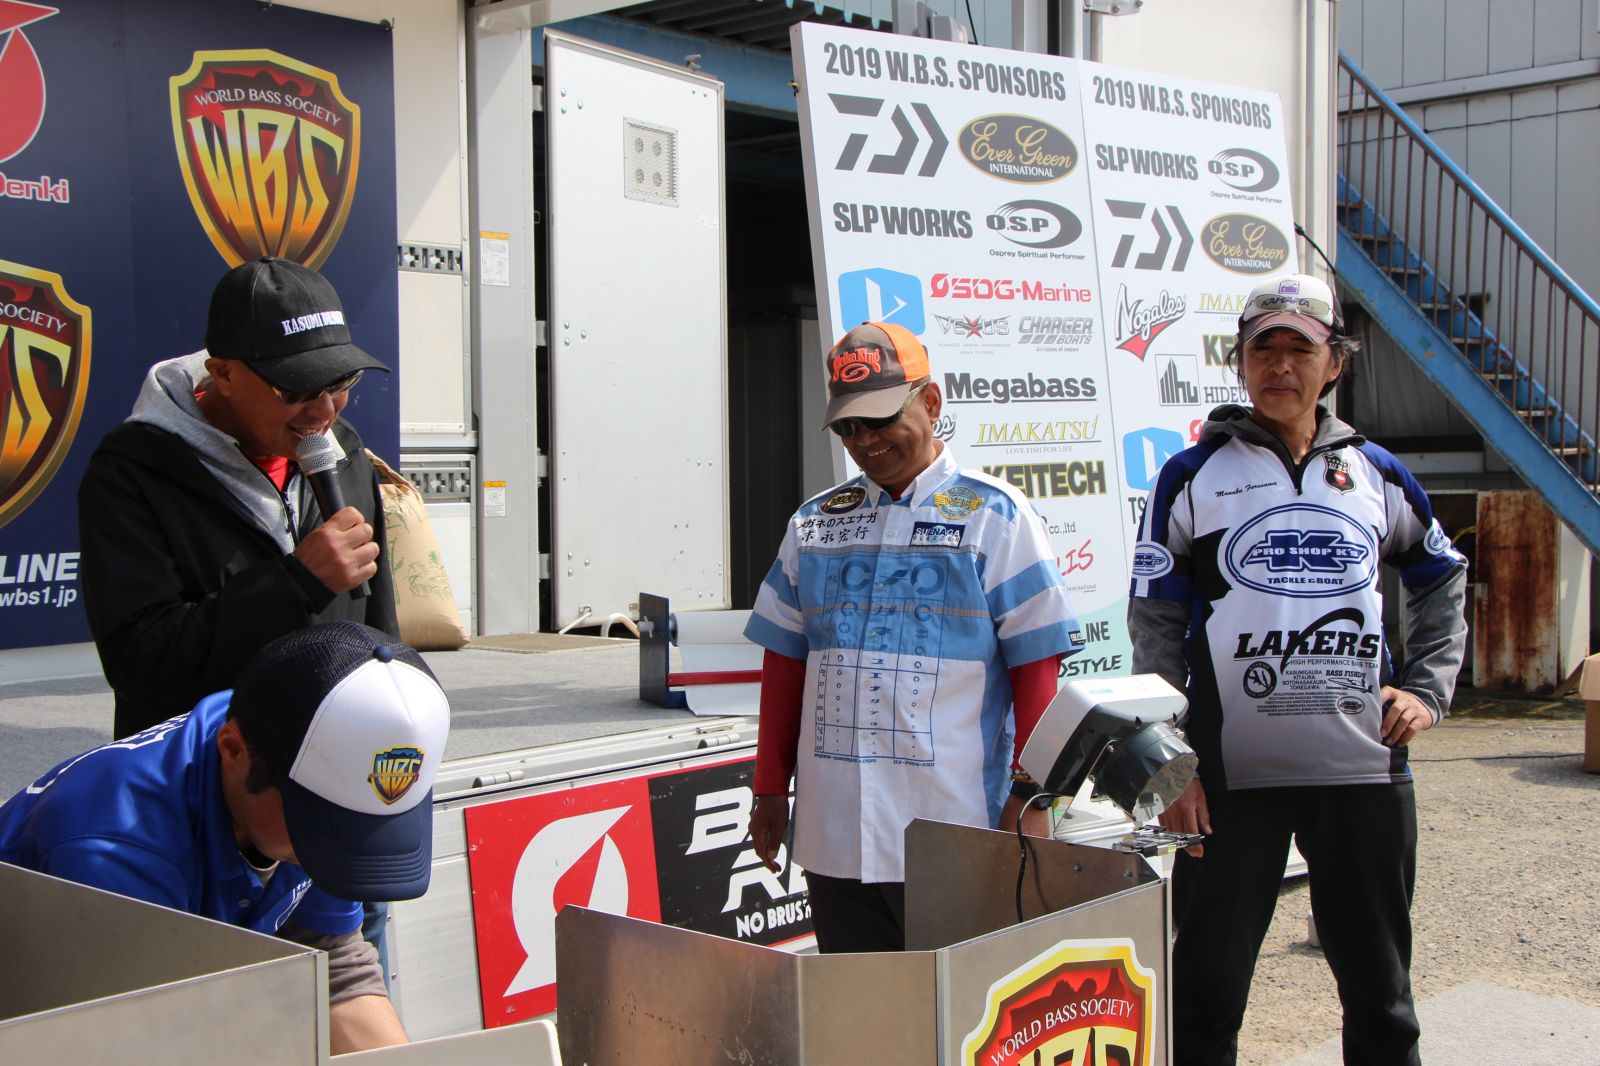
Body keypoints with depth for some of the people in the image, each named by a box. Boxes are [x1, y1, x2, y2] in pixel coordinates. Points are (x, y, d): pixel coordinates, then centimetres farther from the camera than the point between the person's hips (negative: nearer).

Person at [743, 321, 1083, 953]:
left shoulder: (993, 515, 1)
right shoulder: (813, 523, 14)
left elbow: (1036, 666, -3)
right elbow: (784, 663, 16)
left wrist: (1030, 794, -7)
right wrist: (770, 790, 14)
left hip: (954, 833, -4)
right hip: (832, 835, 4)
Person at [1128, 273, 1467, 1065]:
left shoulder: (1376, 473, 10)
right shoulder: (1193, 478, 1)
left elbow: (1442, 578, 25)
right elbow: (1155, 630, 0)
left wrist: (1428, 687, 10)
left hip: (1365, 768, 3)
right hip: (1234, 771, -2)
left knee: (1380, 991, 14)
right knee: (1206, 992, 5)